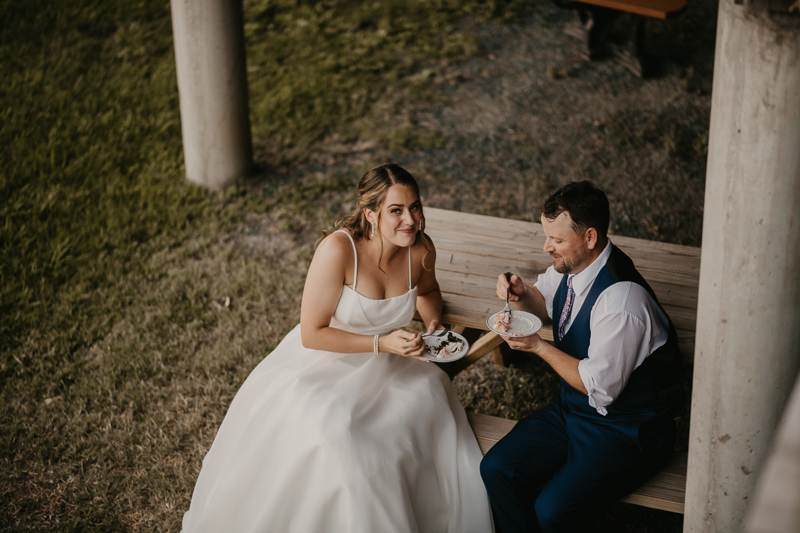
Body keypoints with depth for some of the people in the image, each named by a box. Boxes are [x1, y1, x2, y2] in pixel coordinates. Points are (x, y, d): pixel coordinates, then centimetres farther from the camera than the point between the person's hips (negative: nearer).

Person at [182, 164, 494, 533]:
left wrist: (434, 325, -3)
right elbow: (312, 335, -22)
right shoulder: (339, 249, -27)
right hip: (324, 362, -5)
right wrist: (381, 343, -27)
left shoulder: (421, 249, -10)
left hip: (385, 365, 5)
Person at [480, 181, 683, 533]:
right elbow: (544, 301, 18)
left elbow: (600, 387, -23)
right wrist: (521, 295, -5)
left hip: (628, 431, -8)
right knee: (496, 469, -6)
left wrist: (538, 346, -20)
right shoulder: (570, 264, -4)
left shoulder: (621, 301, -30)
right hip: (573, 410, 8)